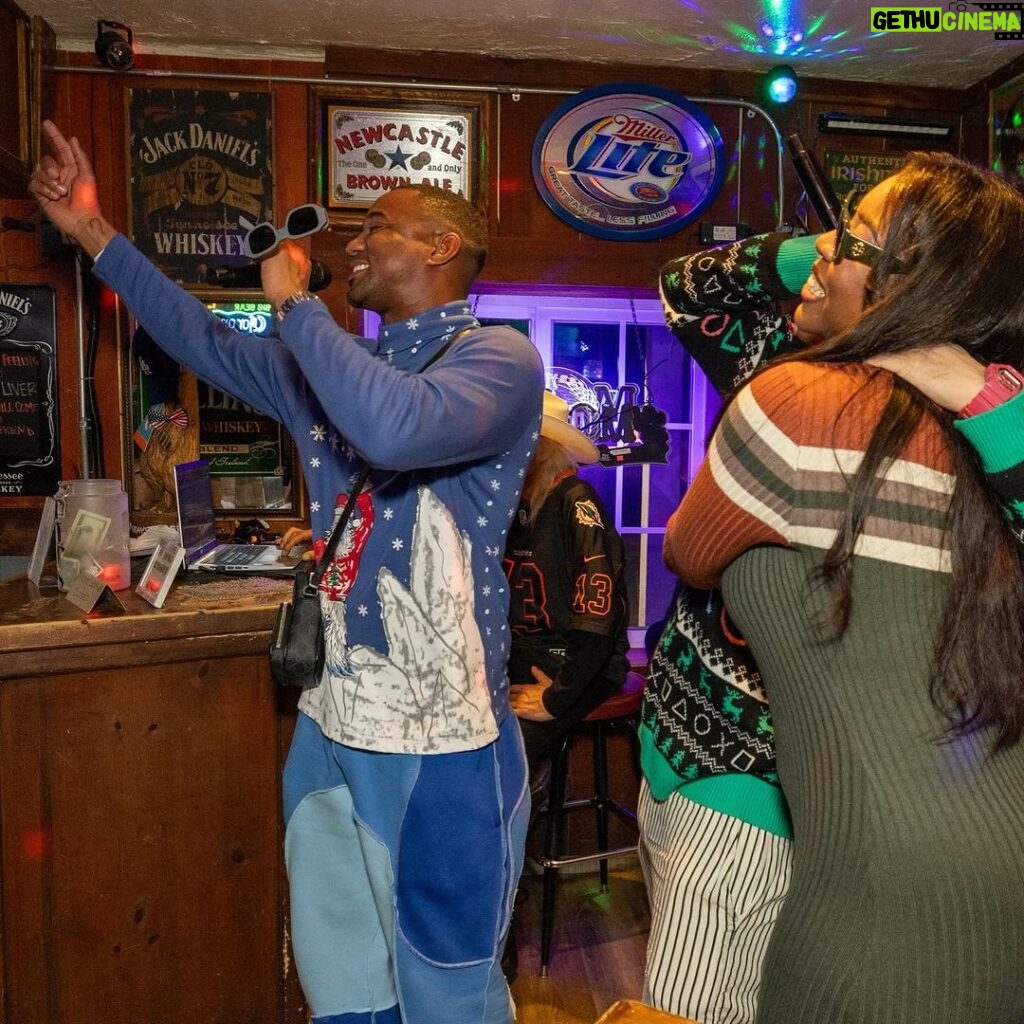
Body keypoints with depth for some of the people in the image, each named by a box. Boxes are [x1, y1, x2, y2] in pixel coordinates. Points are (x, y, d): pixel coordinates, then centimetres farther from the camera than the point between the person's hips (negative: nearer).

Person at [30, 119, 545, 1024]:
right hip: (330, 724, 7)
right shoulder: (333, 363, 12)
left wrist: (296, 303, -17)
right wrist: (93, 231, 21)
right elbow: (209, 343, 23)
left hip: (439, 743, -7)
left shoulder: (499, 356, -12)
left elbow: (401, 430, -31)